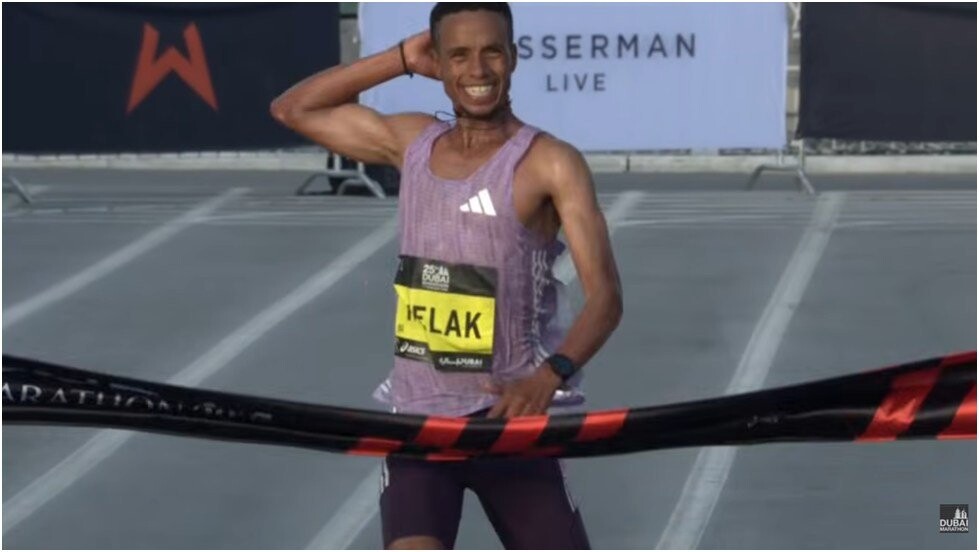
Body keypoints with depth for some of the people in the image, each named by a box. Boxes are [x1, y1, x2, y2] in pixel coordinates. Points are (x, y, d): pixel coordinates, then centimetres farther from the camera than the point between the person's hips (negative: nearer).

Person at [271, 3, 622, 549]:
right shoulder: (412, 142, 7)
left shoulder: (550, 163, -10)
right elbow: (292, 109, 16)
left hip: (509, 418, -3)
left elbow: (606, 296, -19)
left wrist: (550, 375, -38)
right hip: (418, 417, 3)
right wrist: (399, 59, 5)